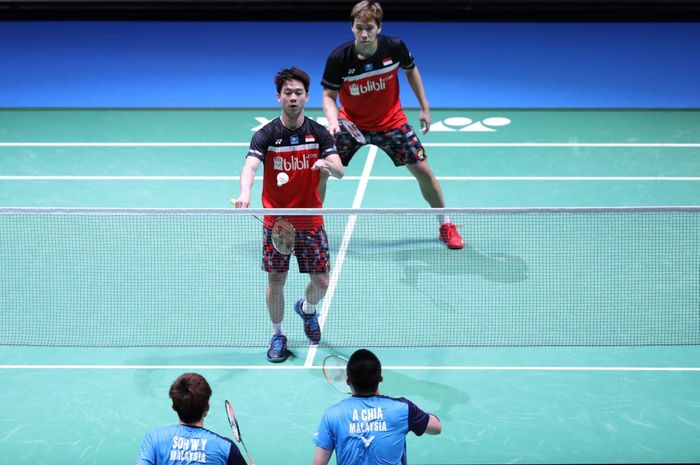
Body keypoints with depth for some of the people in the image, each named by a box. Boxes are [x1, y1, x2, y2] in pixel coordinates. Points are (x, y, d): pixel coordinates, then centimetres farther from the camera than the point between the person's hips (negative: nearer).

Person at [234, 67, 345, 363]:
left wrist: (328, 166, -36)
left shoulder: (319, 133, -2)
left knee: (321, 282, 3)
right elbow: (249, 167, -24)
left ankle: (307, 309, 37)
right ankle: (278, 336, 20)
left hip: (311, 221, 1)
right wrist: (245, 193, -46)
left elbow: (340, 171, -11)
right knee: (276, 281, 0)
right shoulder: (266, 135, -9)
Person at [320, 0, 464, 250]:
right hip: (351, 123, -1)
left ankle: (446, 226, 20)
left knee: (422, 171, 0)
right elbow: (329, 95, -13)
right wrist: (333, 121, -33)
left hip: (391, 122, 1)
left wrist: (424, 107, 6)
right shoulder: (338, 58, -25)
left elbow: (411, 70, 2)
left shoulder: (395, 47, -20)